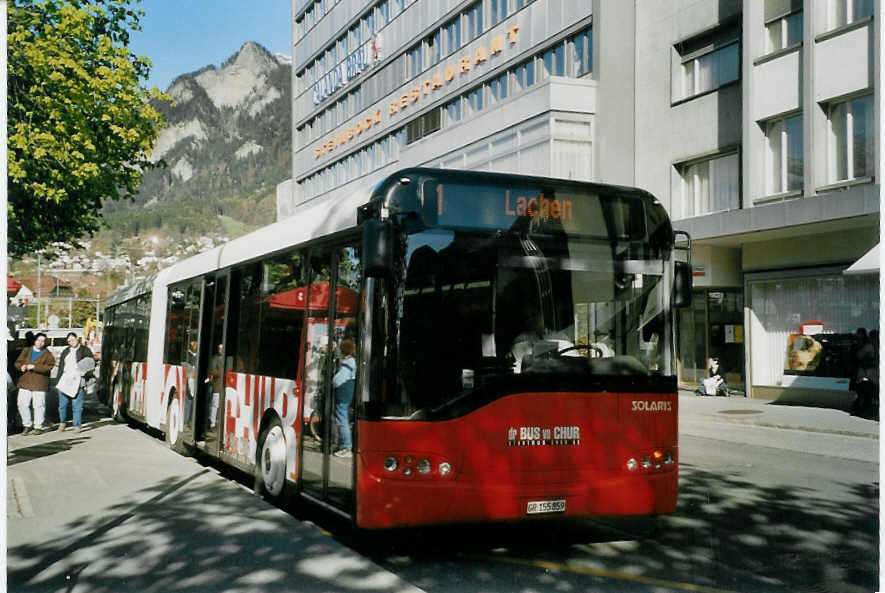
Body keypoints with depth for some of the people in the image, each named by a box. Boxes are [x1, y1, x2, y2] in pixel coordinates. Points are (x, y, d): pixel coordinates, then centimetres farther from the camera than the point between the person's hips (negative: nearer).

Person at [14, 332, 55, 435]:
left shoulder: (47, 354, 1)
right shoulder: (26, 351, 15)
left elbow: (49, 367, -13)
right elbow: (17, 362, 16)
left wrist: (34, 367, -21)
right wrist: (21, 366, -7)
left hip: (39, 384, -4)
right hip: (25, 383, 4)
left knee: (39, 405, -2)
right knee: (22, 404, 2)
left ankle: (38, 427, 11)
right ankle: (27, 425, 18)